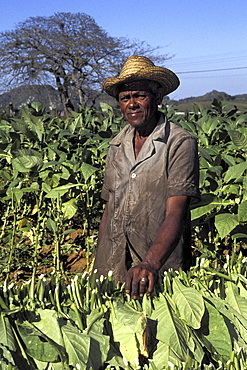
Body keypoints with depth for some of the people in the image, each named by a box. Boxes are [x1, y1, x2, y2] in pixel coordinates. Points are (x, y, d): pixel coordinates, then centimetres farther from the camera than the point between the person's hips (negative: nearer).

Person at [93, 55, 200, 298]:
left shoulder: (180, 144, -10)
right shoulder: (117, 146, 9)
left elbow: (175, 213, -18)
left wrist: (150, 264, -32)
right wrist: (99, 264, 9)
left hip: (161, 266, -4)